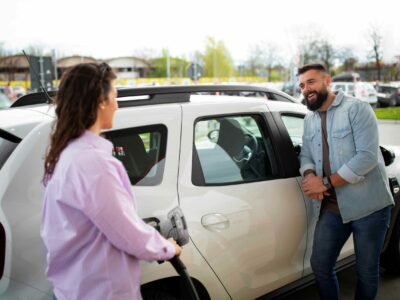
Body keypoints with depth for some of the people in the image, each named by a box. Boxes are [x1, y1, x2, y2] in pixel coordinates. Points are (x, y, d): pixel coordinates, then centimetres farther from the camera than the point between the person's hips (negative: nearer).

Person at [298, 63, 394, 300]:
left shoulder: (356, 108, -12)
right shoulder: (310, 120, 11)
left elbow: (367, 156, -21)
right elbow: (306, 155, 13)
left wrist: (326, 184, -20)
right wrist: (309, 176, -12)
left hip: (368, 206, -6)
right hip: (332, 207, 6)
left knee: (366, 271, 8)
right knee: (320, 265, 10)